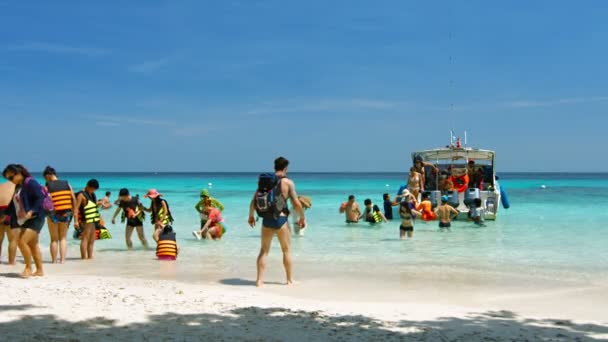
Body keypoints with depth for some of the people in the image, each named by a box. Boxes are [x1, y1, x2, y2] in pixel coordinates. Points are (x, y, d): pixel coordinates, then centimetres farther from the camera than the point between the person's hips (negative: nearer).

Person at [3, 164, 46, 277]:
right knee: (33, 245, 11)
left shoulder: (30, 183, -13)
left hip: (35, 219, -10)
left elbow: (40, 198, -20)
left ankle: (28, 268, -3)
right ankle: (39, 270, 18)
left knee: (22, 242, -17)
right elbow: (14, 203, 24)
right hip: (25, 221, 10)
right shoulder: (18, 187, 14)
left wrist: (32, 211, -29)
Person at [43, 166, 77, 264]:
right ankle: (62, 260, 7)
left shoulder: (47, 187, -6)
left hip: (53, 215, -3)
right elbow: (73, 198, 4)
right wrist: (74, 209, 15)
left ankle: (54, 261, 13)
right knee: (63, 238, 13)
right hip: (66, 214, 3)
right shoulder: (67, 184, 3)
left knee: (54, 239, 10)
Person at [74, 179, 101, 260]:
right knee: (85, 239, -8)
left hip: (92, 220, 9)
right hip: (85, 221, -9)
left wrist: (99, 203, 4)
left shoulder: (92, 195, 17)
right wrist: (76, 221, -22)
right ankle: (84, 257, -8)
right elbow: (76, 208, -15)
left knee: (91, 240, 11)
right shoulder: (81, 195, -9)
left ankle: (90, 256, 17)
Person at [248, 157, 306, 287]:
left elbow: (253, 201, 7)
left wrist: (251, 216, 22)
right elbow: (296, 204, -10)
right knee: (287, 250, 11)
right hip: (280, 220, -4)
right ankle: (290, 279, 20)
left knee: (264, 250, 12)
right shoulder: (287, 182, -6)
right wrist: (302, 218, 4)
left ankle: (259, 280, 9)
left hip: (266, 220, 4)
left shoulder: (264, 181, 7)